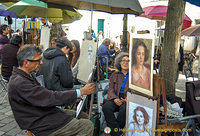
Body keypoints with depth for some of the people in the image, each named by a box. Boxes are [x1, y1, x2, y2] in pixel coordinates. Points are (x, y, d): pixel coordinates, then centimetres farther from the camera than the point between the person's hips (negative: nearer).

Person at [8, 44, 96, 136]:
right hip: (42, 126, -10)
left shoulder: (24, 76, 8)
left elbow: (45, 95, 10)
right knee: (88, 126, -11)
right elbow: (50, 98, -28)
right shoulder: (19, 83, -26)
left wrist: (72, 96, 2)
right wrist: (81, 92, -20)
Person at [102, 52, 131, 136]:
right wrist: (115, 98, -11)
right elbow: (110, 89, 10)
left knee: (124, 109, -36)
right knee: (106, 107, -28)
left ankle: (113, 129, -16)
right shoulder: (114, 75, 20)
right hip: (116, 99, 3)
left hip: (128, 100, -2)